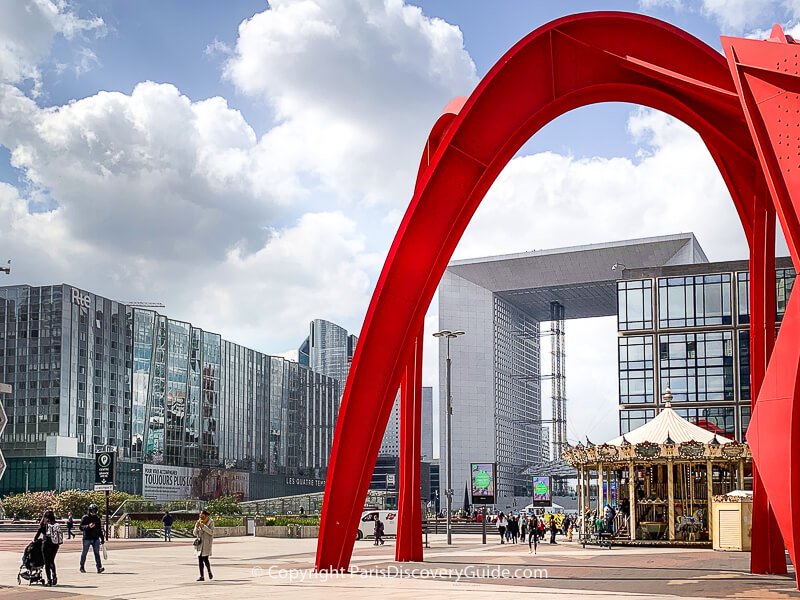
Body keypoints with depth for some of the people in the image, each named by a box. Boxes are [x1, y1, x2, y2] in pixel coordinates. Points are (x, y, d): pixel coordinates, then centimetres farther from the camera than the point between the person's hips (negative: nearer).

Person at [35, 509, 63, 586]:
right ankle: (54, 574, 1)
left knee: (47, 562, 6)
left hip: (47, 544, -4)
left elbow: (38, 533, -1)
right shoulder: (57, 525, 1)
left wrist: (34, 540, 16)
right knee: (52, 561, 22)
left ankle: (49, 580, 4)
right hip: (55, 544, 4)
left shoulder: (44, 525, -9)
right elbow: (61, 535, 3)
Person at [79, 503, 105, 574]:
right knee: (84, 553, 7)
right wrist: (88, 526, -26)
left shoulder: (97, 518, 13)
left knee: (97, 553, -7)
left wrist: (102, 539, 19)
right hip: (87, 538, -3)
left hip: (96, 539, 3)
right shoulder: (85, 518, -1)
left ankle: (99, 568, -14)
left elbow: (100, 529, 20)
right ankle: (82, 567, 22)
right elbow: (81, 527, -9)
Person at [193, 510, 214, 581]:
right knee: (200, 559, 0)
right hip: (199, 542, 5)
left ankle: (209, 572, 16)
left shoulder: (210, 522, -2)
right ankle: (201, 576, 4)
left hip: (207, 542, -5)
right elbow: (195, 533, 10)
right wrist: (196, 526, -8)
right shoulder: (199, 521, 11)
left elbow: (211, 532, -12)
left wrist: (203, 526, -19)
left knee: (205, 558, -11)